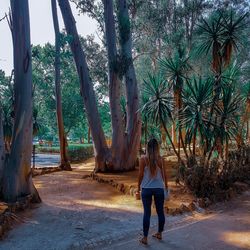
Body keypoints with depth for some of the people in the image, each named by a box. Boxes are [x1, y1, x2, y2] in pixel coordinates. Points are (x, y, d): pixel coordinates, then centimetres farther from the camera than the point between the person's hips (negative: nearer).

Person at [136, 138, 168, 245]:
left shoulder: (143, 158, -8)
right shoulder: (160, 159, -4)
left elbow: (141, 175, -6)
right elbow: (164, 174, 2)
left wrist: (138, 187, 6)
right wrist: (166, 186, 16)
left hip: (146, 188, -1)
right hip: (159, 188, 1)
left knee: (147, 213, 5)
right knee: (160, 211, 15)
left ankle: (145, 238, 11)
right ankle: (159, 234, 29)